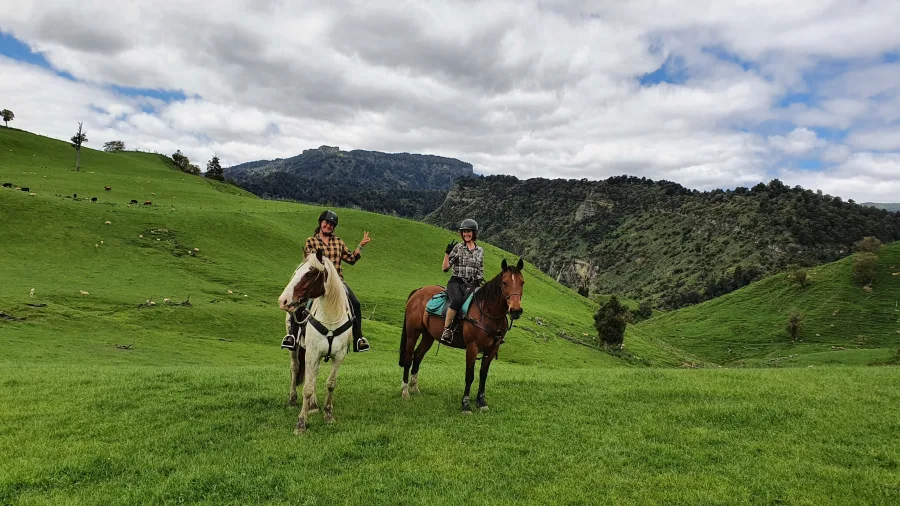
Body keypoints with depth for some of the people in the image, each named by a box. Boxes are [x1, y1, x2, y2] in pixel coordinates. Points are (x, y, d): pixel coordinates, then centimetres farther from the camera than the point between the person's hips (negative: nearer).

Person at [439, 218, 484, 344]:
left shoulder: (480, 251, 13)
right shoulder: (458, 247, 3)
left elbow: (480, 271, 20)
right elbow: (445, 268, -2)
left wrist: (479, 280, 1)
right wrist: (447, 253, -14)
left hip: (471, 284, 4)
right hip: (455, 282, -4)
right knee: (457, 300, -35)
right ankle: (446, 329, -30)